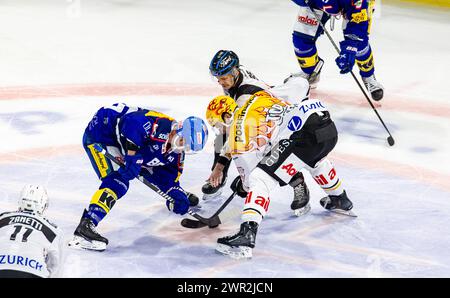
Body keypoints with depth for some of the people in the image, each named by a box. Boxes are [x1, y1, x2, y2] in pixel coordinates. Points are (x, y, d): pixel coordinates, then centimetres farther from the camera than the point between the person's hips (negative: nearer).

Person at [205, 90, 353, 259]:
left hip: (304, 134, -9)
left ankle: (247, 233, -26)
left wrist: (246, 184, 25)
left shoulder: (239, 123, 3)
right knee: (315, 160, 42)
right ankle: (340, 199, 61)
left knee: (260, 179, -9)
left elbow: (246, 161, 4)